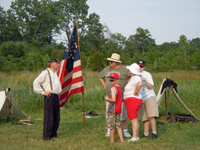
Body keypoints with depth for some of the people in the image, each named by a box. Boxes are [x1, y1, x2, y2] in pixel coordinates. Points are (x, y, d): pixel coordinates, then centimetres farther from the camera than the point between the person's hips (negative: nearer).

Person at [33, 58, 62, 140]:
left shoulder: (55, 73, 18)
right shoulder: (45, 73, -8)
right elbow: (36, 82, -13)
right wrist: (43, 92, -12)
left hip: (56, 96, 8)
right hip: (49, 96, -8)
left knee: (56, 117, 11)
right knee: (48, 117, -8)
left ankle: (53, 133, 22)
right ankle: (46, 136, -2)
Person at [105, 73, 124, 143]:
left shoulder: (113, 88, -16)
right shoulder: (119, 88, 9)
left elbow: (113, 100, -25)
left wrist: (107, 98, -9)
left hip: (112, 109, -8)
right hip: (118, 109, 8)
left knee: (111, 125, 2)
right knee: (118, 125, 13)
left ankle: (112, 140, 8)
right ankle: (121, 139, 12)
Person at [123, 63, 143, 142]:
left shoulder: (136, 78, -18)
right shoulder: (133, 78, 13)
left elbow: (140, 84, -40)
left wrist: (135, 92, -27)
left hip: (133, 101, -11)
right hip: (132, 101, 11)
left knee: (133, 119, -8)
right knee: (135, 119, 13)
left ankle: (134, 137, -6)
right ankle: (137, 136, 18)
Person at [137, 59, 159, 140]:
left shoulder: (147, 74, -1)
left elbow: (150, 86, -11)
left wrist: (145, 80, -24)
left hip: (149, 97, -5)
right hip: (141, 99, 5)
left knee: (151, 116, -14)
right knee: (144, 118, 5)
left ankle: (154, 133, -10)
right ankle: (146, 133, 10)